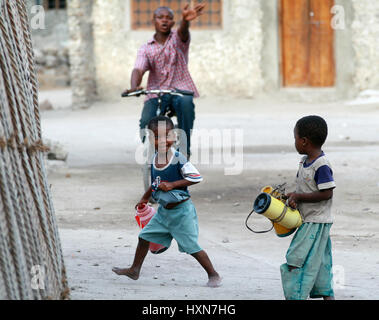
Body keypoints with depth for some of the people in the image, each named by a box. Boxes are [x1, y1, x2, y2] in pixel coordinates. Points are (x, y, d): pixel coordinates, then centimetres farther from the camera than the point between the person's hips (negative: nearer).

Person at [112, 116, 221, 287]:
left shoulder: (178, 159, -20)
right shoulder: (155, 159, 2)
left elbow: (196, 177, -20)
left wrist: (172, 185, -22)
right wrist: (145, 198, 29)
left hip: (181, 210, -7)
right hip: (163, 210, 7)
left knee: (192, 247, -5)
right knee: (145, 236, 12)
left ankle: (213, 275, 7)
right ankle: (134, 270, 27)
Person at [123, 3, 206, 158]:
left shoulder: (177, 39, 6)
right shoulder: (146, 49, 10)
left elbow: (183, 32, -20)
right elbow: (138, 69, -6)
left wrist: (185, 20, -48)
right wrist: (134, 87, -32)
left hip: (180, 89, -1)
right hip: (156, 92, 1)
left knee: (186, 103, -36)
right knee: (146, 122, -26)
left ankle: (184, 149, -24)